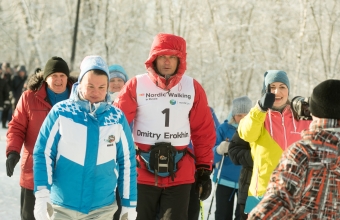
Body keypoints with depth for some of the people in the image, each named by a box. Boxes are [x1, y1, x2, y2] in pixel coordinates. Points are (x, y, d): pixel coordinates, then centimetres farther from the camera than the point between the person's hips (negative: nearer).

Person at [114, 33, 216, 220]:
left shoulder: (193, 88, 4)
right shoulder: (136, 85, -2)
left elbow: (204, 132, 7)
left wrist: (204, 169, 6)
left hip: (180, 175, 1)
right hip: (142, 172, -1)